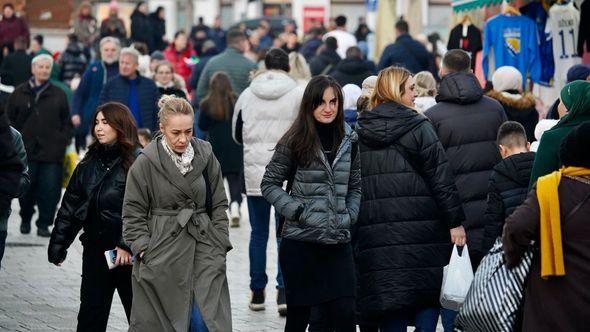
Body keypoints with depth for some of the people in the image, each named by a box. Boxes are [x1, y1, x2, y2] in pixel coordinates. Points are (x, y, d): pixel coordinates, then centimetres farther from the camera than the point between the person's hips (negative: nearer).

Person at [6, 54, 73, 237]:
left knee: (49, 189, -5)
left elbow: (67, 122, 11)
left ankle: (44, 223, 4)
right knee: (26, 188, 4)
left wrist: (63, 141, -1)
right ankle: (25, 220, 24)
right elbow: (9, 119, 9)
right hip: (25, 151, 0)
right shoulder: (20, 93, 7)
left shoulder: (58, 95, 8)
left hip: (51, 153, 0)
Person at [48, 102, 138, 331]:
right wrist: (58, 244, 9)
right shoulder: (88, 164, 10)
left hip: (129, 253, -6)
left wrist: (128, 245, -19)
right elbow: (70, 207, 12)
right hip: (96, 250, 6)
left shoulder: (137, 163, -10)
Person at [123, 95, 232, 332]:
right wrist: (143, 250, -8)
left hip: (202, 247, 2)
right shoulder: (145, 163, -5)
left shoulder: (205, 156, 4)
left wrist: (219, 245, 4)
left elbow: (219, 204, 11)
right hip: (162, 250, -2)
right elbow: (133, 213, 1)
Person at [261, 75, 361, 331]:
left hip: (338, 241, 3)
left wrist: (350, 216, 2)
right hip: (300, 240, -3)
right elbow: (269, 184, 0)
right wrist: (297, 212, -10)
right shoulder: (295, 142, -3)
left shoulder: (349, 141, 9)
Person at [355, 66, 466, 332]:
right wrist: (455, 221, -5)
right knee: (429, 298, 7)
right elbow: (441, 178, -8)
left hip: (375, 231, 4)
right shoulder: (418, 127, -4)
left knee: (391, 309, 4)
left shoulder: (359, 131, 10)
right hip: (420, 227, -4)